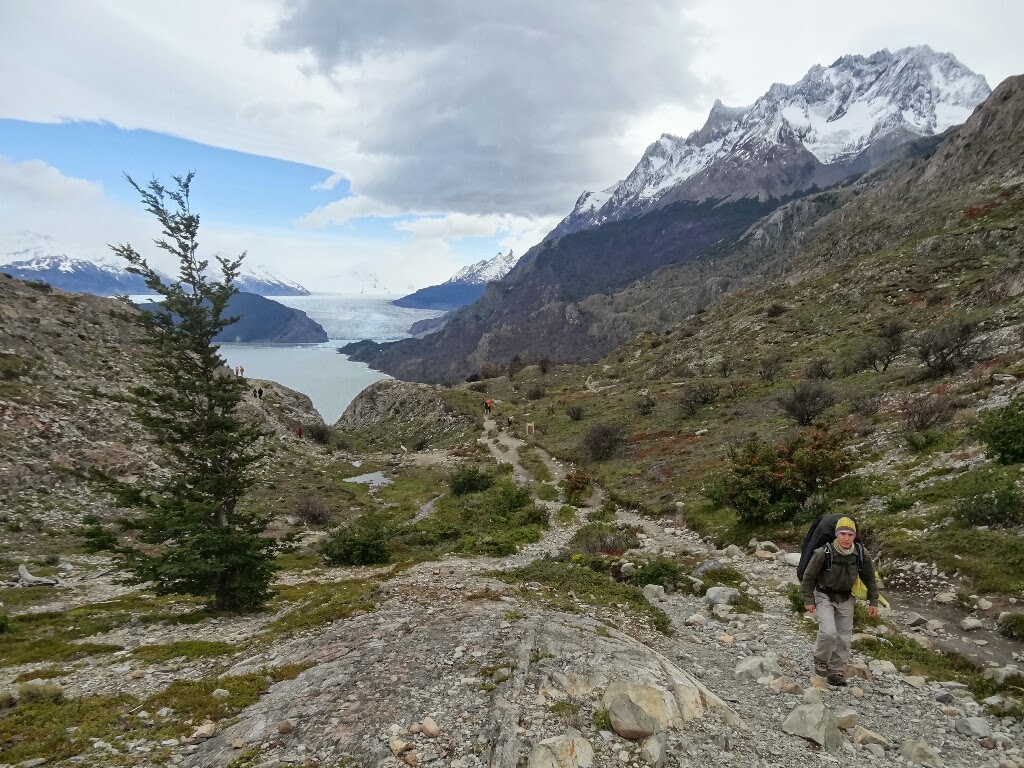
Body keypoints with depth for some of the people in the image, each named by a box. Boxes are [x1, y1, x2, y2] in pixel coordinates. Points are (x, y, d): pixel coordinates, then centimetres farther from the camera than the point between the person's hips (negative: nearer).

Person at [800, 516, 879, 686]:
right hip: (824, 596, -4)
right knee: (829, 632, -20)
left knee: (844, 637, 8)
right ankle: (821, 662, 6)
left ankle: (836, 671, 25)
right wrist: (808, 600, -10)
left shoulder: (862, 555, -13)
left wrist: (873, 602, 6)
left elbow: (869, 578, 6)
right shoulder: (823, 553, -25)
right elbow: (809, 577, -12)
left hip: (846, 599, 4)